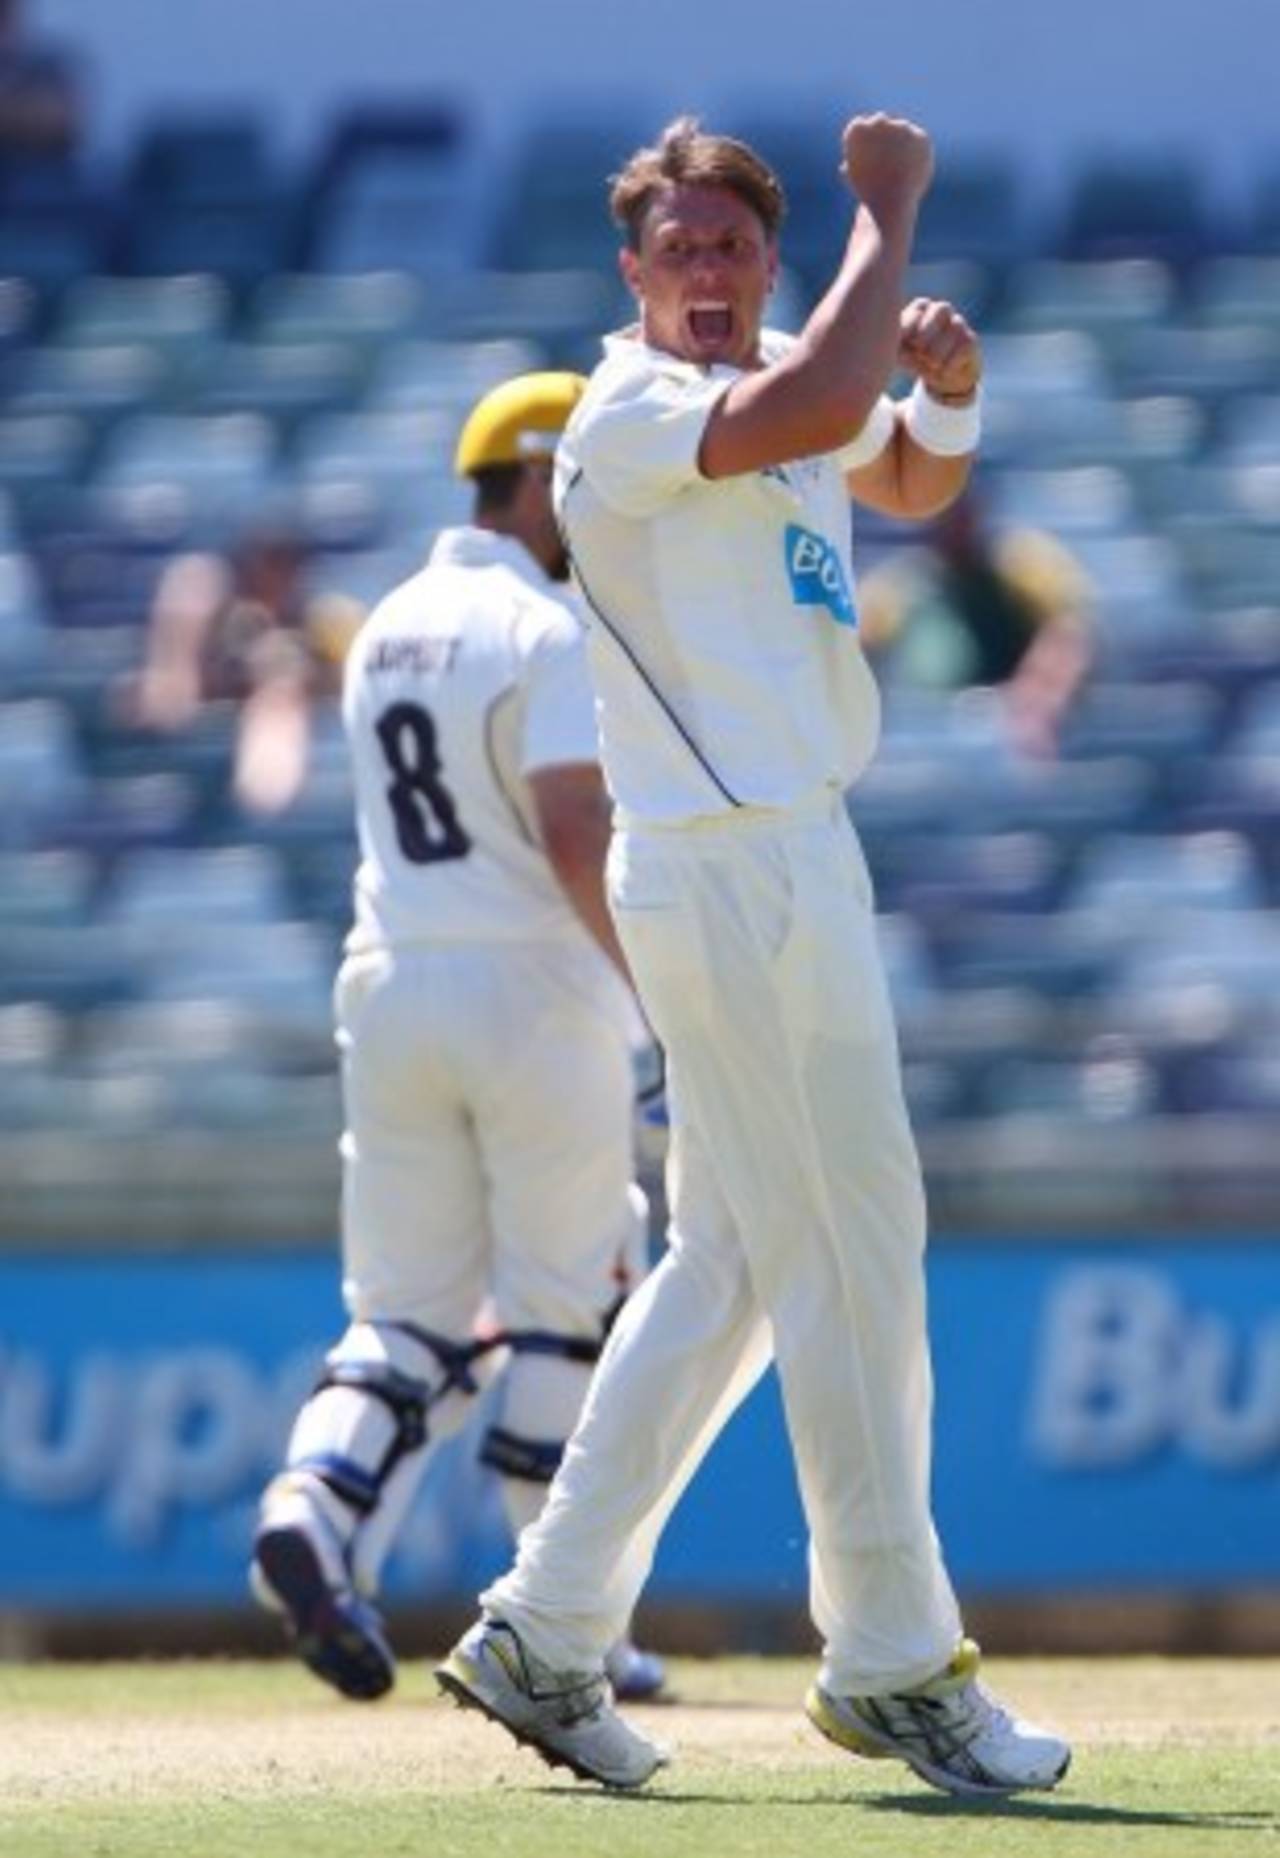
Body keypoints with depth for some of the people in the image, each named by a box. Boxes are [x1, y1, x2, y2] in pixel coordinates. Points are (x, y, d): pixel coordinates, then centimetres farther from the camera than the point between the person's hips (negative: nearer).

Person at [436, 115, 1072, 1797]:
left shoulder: (773, 391, 14)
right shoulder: (632, 414, -13)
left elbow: (907, 482, 28)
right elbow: (814, 412, -31)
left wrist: (948, 386, 6)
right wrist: (889, 214, -21)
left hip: (795, 861, 10)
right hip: (731, 874, -10)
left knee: (732, 1265, 12)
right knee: (852, 1257, -6)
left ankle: (546, 1635, 15)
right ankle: (893, 1663, 2)